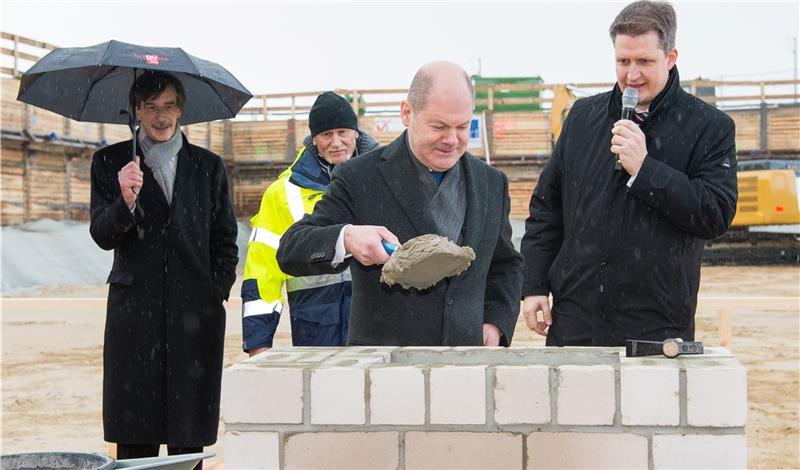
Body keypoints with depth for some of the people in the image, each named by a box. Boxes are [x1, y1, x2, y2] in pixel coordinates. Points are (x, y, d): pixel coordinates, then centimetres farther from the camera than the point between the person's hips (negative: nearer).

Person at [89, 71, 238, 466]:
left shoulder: (208, 166, 12)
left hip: (195, 315, 1)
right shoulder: (110, 162, 9)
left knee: (189, 436, 2)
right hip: (134, 312, -1)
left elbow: (225, 241, 14)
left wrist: (217, 293, 2)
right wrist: (125, 202, -19)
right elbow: (102, 236, 0)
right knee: (135, 438, -1)